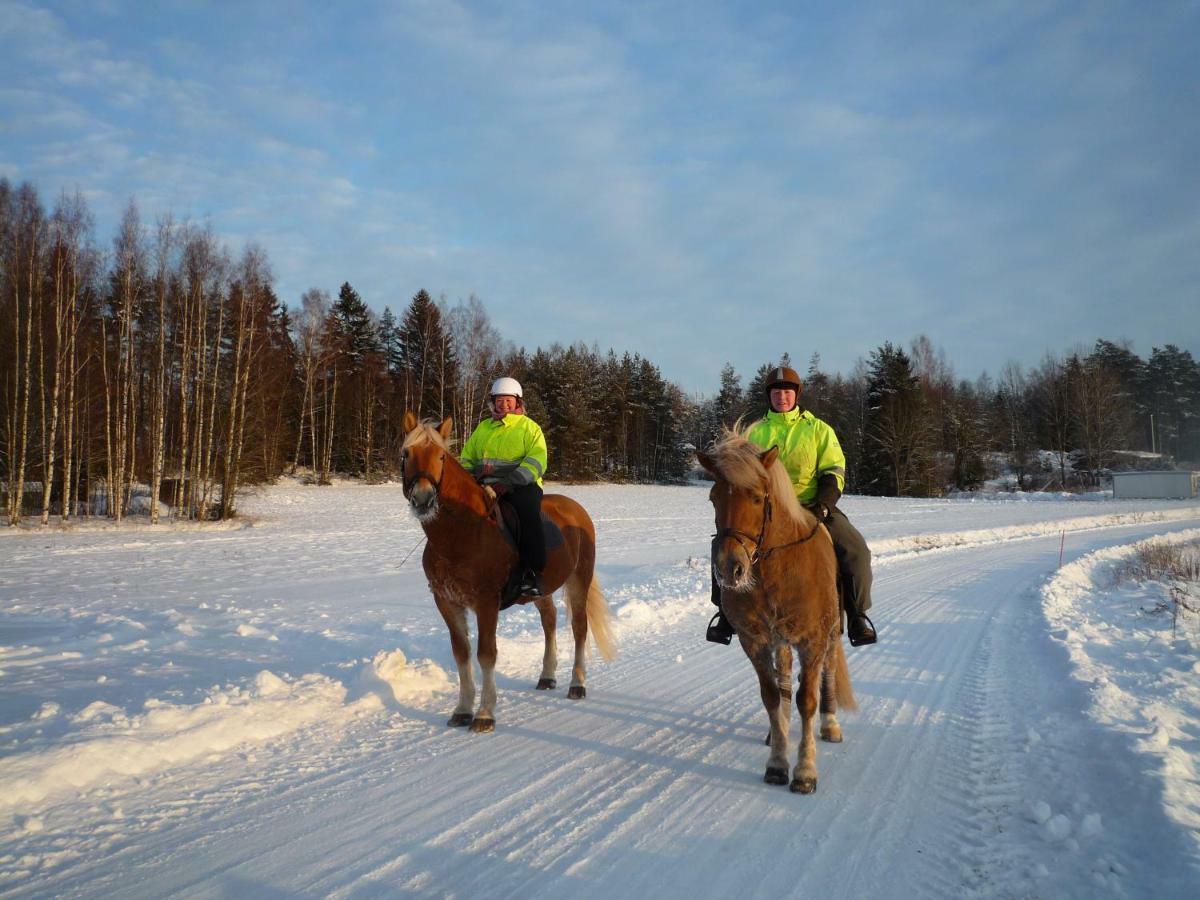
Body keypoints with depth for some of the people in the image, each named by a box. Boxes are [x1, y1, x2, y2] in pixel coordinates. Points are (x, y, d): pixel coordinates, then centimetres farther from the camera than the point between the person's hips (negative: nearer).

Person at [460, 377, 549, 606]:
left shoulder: (529, 427, 6)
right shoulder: (482, 428, 21)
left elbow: (536, 461, -7)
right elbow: (467, 458, 25)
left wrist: (508, 483, -20)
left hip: (522, 485, -4)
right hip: (486, 485, 5)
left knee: (527, 510, -35)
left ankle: (532, 573, -33)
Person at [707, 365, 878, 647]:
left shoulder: (818, 429, 7)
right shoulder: (755, 431, 12)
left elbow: (834, 472, 4)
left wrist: (824, 503, -14)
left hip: (812, 507, -1)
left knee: (855, 549, -23)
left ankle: (857, 614, -4)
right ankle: (727, 611, -5)